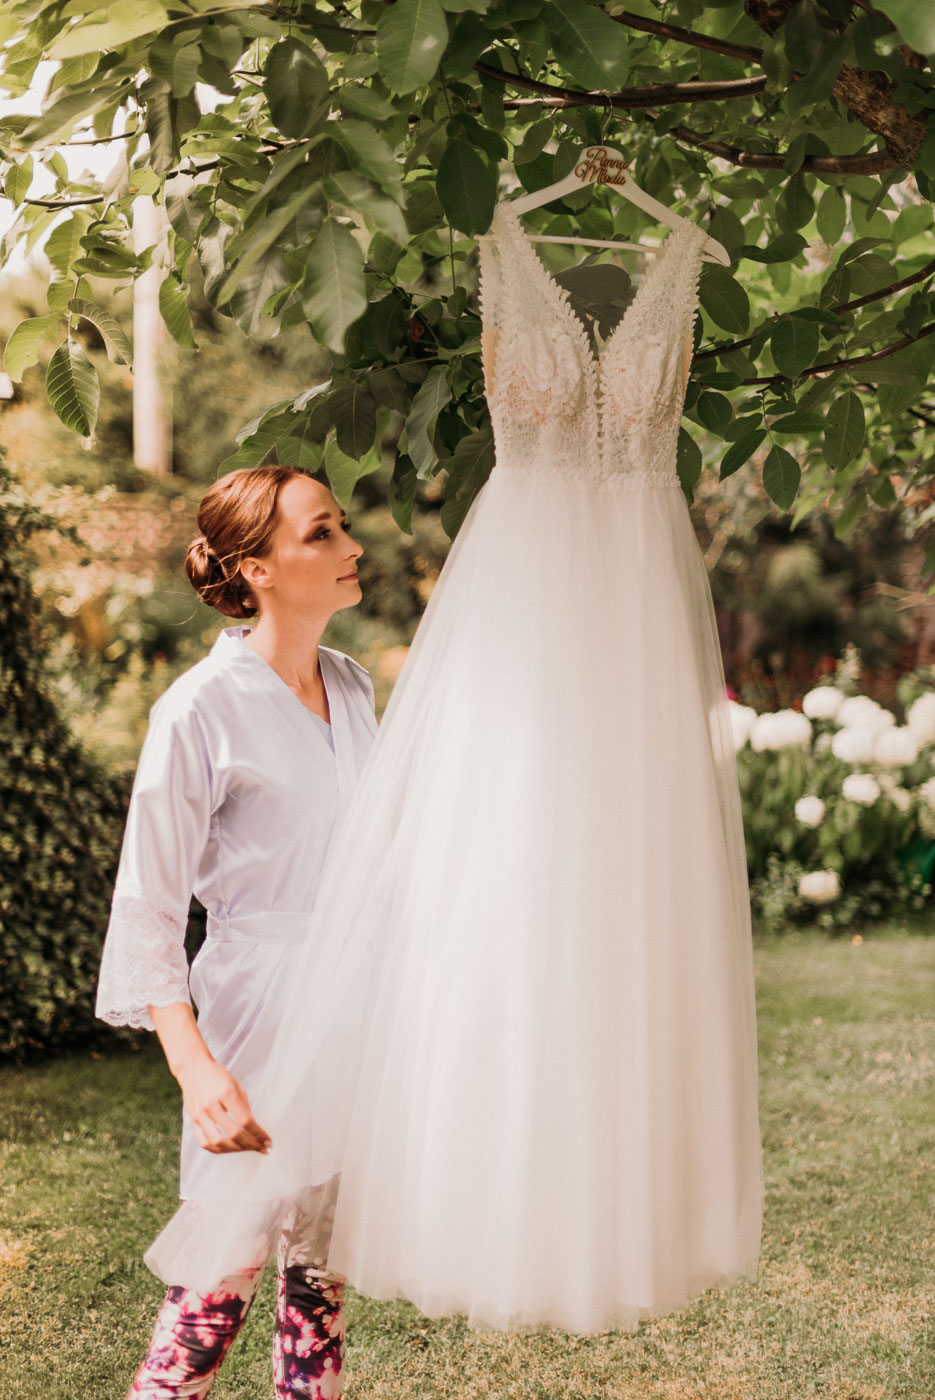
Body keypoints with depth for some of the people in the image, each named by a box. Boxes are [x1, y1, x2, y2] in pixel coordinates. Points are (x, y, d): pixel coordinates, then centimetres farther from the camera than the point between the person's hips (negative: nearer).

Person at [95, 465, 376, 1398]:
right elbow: (148, 909, -14)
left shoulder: (351, 687, 6)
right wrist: (196, 1068, -25)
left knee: (323, 1267, 13)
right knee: (223, 1278, 0)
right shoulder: (201, 709, -14)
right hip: (257, 1015, -6)